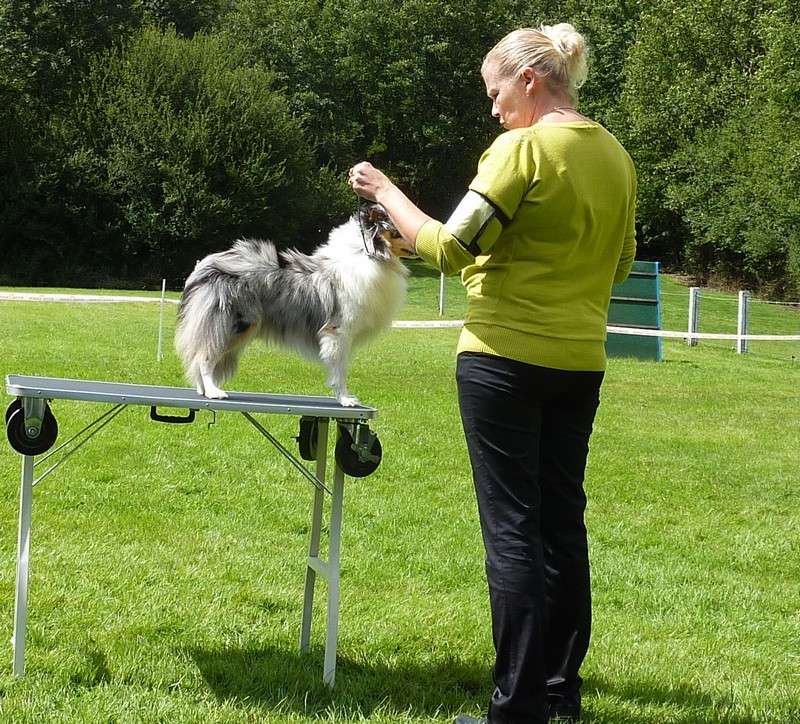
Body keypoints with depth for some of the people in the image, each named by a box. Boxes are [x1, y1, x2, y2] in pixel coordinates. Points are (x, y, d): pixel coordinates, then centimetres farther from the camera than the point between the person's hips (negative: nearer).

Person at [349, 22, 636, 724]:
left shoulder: (523, 147, -13)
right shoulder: (615, 156, 9)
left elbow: (451, 250, -14)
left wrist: (386, 192, -3)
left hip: (507, 357, -7)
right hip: (580, 363, 7)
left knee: (513, 528, -3)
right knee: (562, 522, 13)